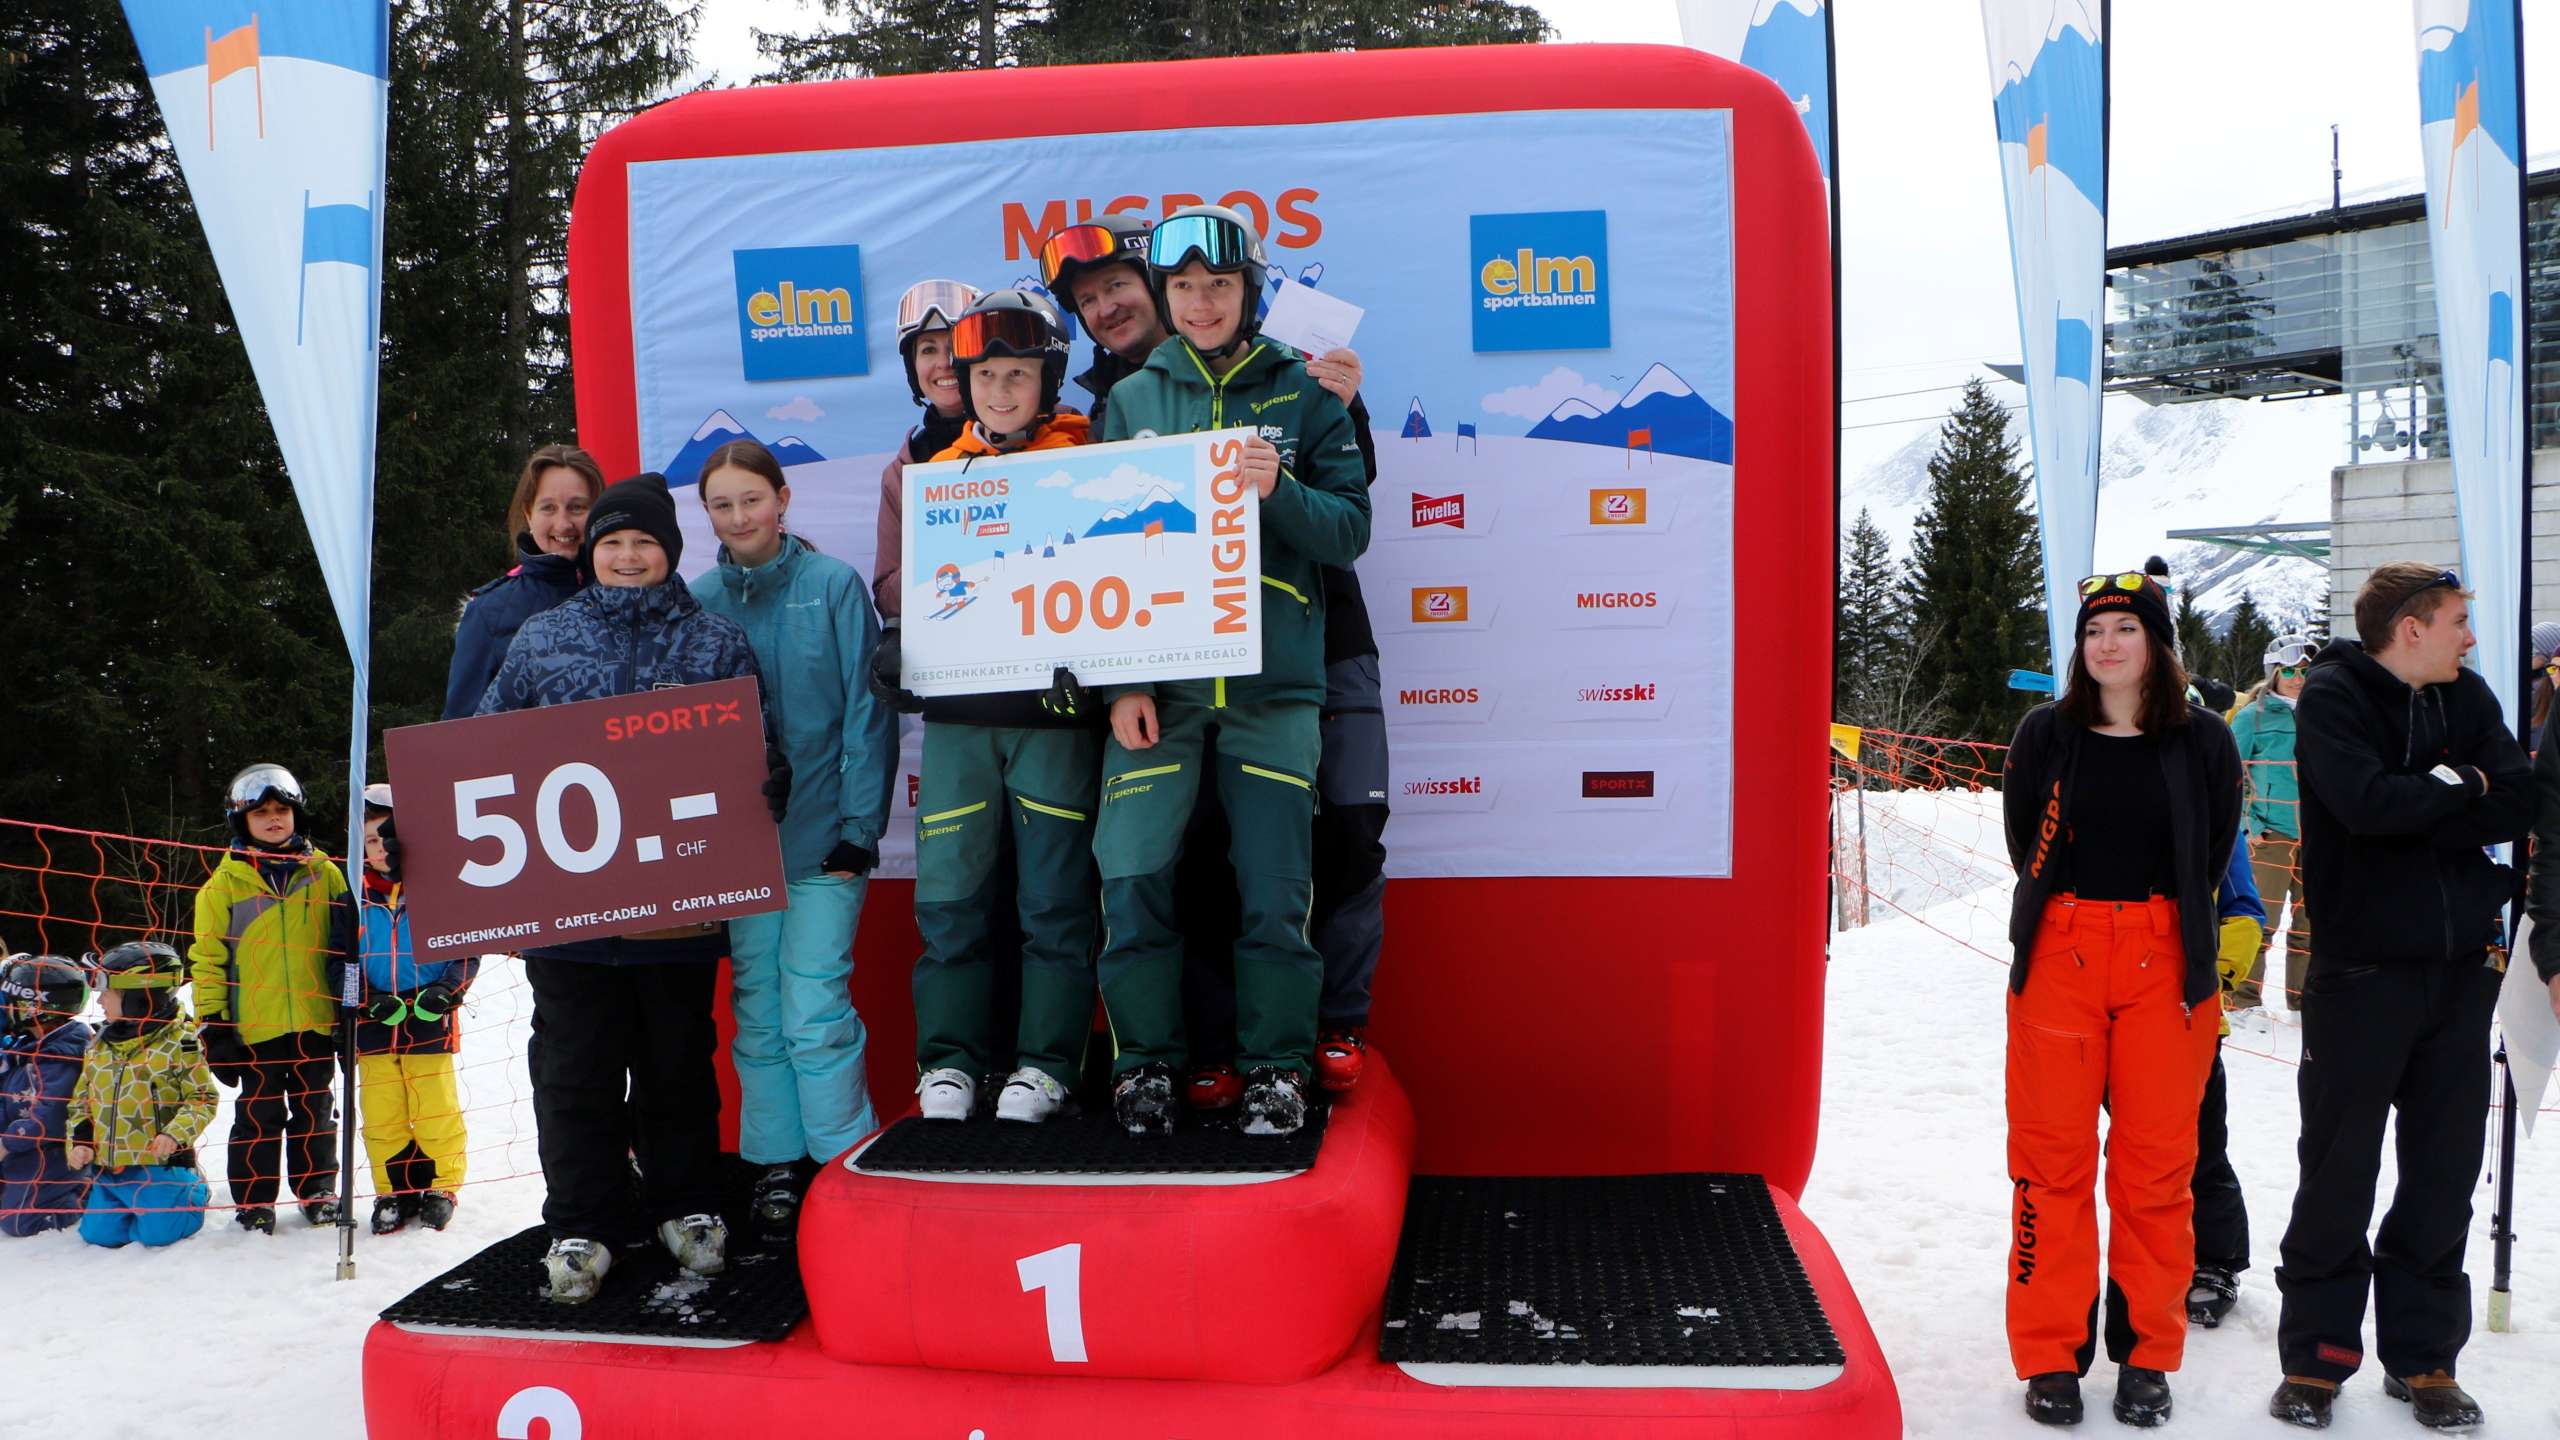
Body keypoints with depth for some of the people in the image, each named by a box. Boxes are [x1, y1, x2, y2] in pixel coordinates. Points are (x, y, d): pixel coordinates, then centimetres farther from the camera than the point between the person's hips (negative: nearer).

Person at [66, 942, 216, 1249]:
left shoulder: (178, 1042, -10)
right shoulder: (99, 1046, 11)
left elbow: (203, 1099, -9)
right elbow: (81, 1101, 19)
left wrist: (174, 1134, -24)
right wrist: (80, 1142, 4)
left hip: (161, 1164, -6)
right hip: (108, 1167, 6)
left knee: (159, 1234, -13)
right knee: (98, 1234, 1)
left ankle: (193, 1195, 17)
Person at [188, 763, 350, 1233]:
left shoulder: (324, 873, 6)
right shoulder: (226, 882, 1)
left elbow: (347, 944, 11)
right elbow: (208, 957, 2)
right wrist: (212, 1024, -3)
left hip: (316, 1020, 1)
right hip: (254, 1025, -1)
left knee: (315, 1112, 11)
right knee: (259, 1116, 4)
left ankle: (318, 1192, 23)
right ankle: (254, 1203, 16)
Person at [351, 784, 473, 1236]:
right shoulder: (355, 897, 6)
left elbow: (467, 952, 2)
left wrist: (445, 990, -14)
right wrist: (368, 1000, -8)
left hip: (430, 1024, -2)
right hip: (374, 1027, 3)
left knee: (437, 1113, 0)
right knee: (381, 1116, 7)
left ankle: (441, 1186, 17)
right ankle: (395, 1191, 21)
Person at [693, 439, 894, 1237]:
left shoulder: (834, 585, -2)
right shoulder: (698, 601, 6)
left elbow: (867, 712, -2)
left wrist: (860, 828, -8)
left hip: (821, 838, -3)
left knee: (814, 1007, -7)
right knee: (757, 1011, 7)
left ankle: (844, 1165, 8)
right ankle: (777, 1165, 21)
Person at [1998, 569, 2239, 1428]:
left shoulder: (2203, 741, 4)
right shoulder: (2045, 734, 5)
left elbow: (2211, 857, 11)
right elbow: (2025, 845, 9)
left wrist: (2155, 920, 10)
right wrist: (2080, 915, 8)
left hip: (2166, 961, 0)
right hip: (2059, 955, 0)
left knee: (2158, 1157, 3)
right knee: (2052, 1154, 1)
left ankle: (2147, 1356, 17)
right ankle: (2051, 1356, 11)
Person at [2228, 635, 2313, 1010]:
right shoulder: (2252, 716, -1)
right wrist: (2247, 827, -10)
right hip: (2269, 836, -4)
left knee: (2311, 923, 11)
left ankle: (2304, 1001, 23)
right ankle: (2244, 1002, 2)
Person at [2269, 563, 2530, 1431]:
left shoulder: (2466, 698, 9)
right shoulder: (2331, 698, -8)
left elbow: (2517, 807, -3)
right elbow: (2370, 805, -23)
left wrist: (2415, 811, -15)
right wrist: (2459, 788, -7)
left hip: (2462, 968, 5)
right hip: (2362, 969, -5)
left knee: (2444, 1176, 11)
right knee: (2338, 1174, 3)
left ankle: (2424, 1357, 25)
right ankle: (2316, 1358, 15)